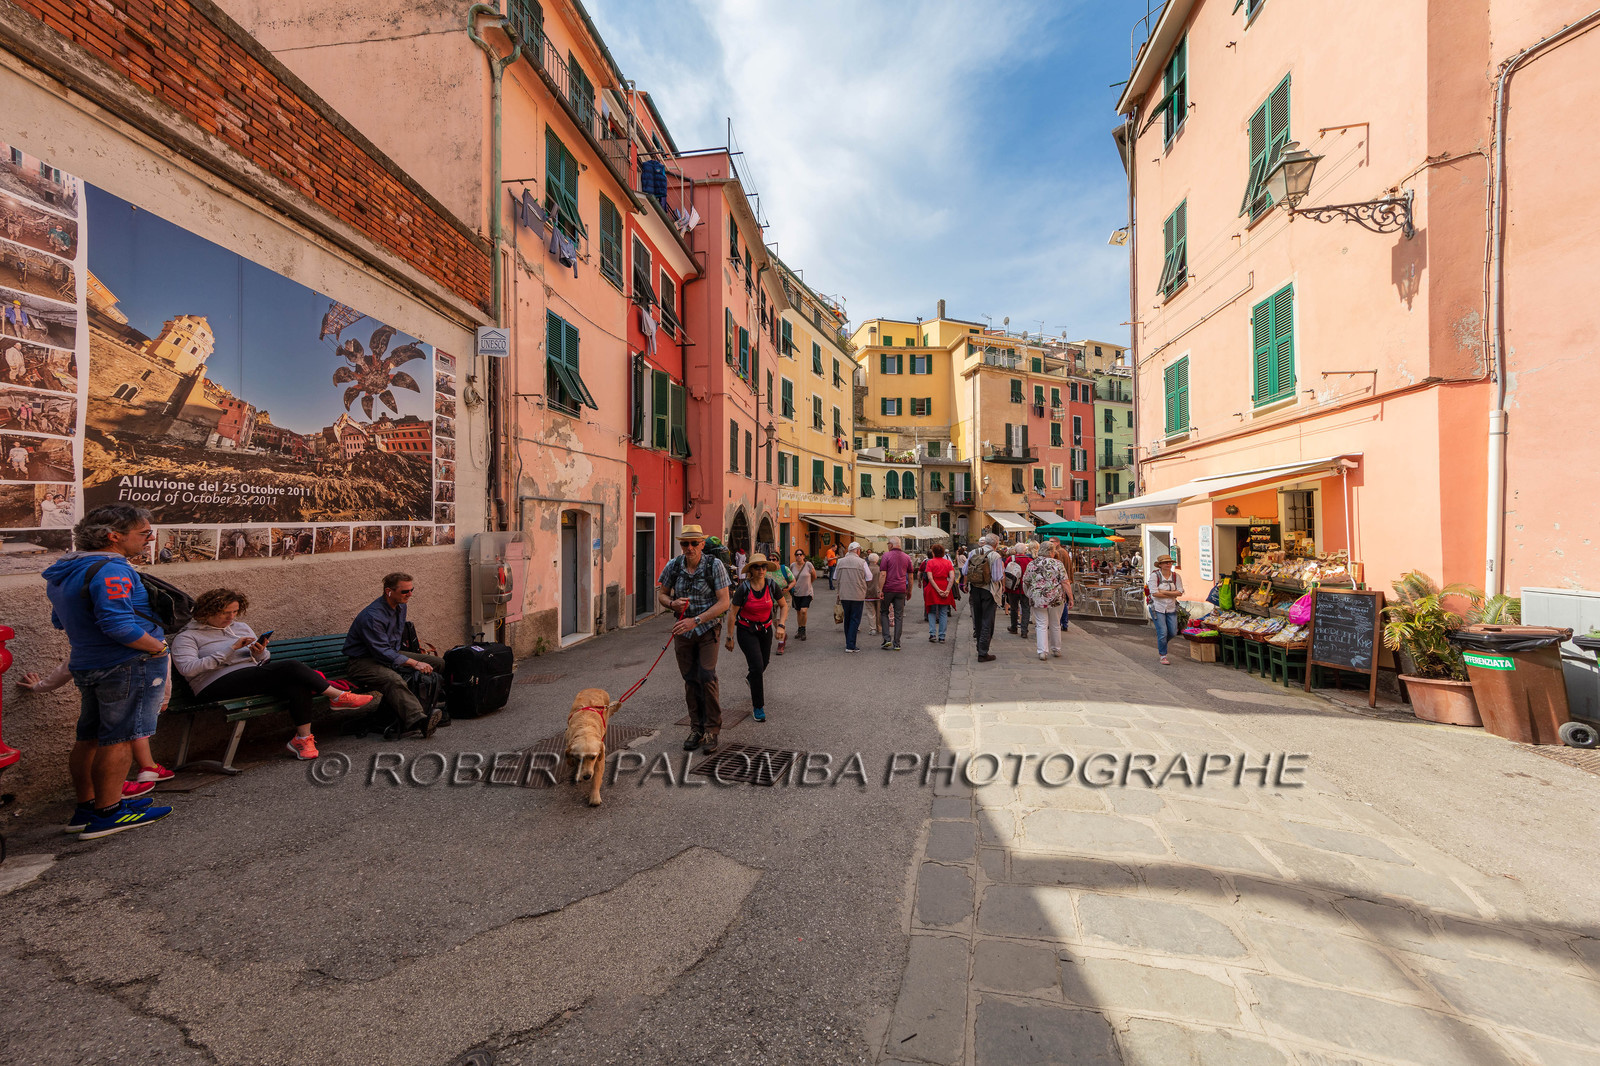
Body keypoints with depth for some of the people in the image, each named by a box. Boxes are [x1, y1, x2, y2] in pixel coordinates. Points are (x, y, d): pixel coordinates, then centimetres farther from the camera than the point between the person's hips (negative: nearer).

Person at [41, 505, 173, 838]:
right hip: (128, 666, -10)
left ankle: (86, 805, 27)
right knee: (119, 739, -1)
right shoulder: (111, 570, -21)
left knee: (89, 737, 16)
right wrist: (158, 647, -17)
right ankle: (106, 814, 6)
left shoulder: (63, 572, 13)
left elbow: (61, 620, 25)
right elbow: (118, 624, -28)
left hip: (87, 665, 10)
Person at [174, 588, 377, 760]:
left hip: (254, 675, 6)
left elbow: (265, 659, 22)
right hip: (219, 685, -6)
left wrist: (259, 653, -3)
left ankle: (303, 737, -27)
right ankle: (338, 697, -17)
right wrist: (230, 649, -18)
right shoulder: (187, 636, 6)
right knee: (290, 667, -29)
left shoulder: (241, 627, 21)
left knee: (298, 682, -29)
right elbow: (187, 668, -13)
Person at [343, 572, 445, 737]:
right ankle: (418, 719, -53)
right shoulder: (372, 616, -23)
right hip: (364, 660, -9)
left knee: (438, 663, -6)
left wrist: (417, 651, 22)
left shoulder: (401, 606, 5)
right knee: (393, 680, -40)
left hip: (393, 653, 9)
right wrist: (414, 663, -33)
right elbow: (381, 652, -27)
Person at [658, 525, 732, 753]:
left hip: (708, 629, -3)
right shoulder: (673, 566, -5)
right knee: (690, 680, 9)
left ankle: (712, 730, 5)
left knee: (707, 677, -10)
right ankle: (696, 728, 22)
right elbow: (661, 595, 7)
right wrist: (673, 603, -16)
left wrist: (696, 620, -27)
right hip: (683, 629, 3)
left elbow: (724, 602, -18)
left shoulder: (715, 565, -15)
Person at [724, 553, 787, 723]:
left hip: (765, 629, 4)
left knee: (764, 664, 18)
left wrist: (781, 625, -10)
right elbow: (733, 613, -11)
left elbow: (784, 606, 3)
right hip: (746, 630, -4)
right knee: (757, 666, -13)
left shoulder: (772, 585, -10)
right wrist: (730, 637, -8)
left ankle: (750, 678, 55)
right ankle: (758, 707, 3)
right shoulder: (743, 588, -18)